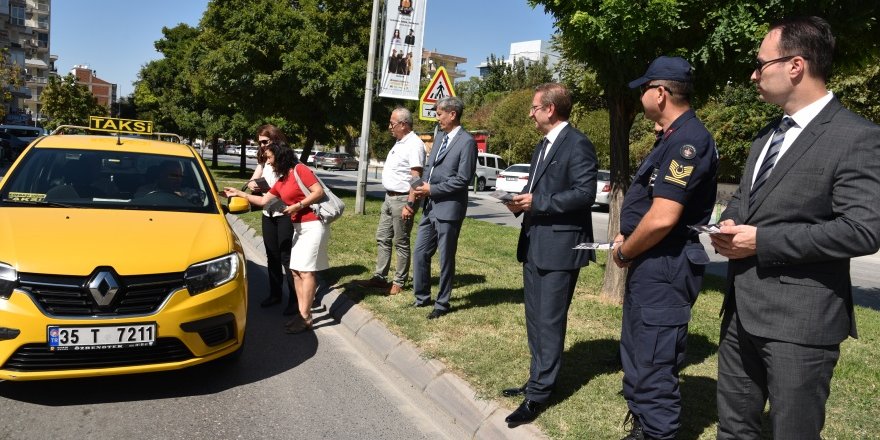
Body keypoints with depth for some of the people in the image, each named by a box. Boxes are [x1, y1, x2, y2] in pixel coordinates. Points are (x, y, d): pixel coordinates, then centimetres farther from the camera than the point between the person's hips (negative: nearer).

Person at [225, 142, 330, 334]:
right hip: (299, 227, 9)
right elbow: (263, 200, 25)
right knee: (296, 271, 3)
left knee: (306, 271, -10)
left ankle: (305, 318, -7)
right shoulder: (280, 182, 17)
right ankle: (302, 313, 7)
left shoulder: (299, 169, -9)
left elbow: (319, 191, -16)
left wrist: (297, 206, -17)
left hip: (313, 225, -9)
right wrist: (239, 193, 24)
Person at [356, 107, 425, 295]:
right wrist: (389, 198, 17)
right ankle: (380, 277, 21)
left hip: (402, 199, -10)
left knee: (401, 243, 0)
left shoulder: (414, 145, -17)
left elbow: (416, 178, -22)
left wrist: (409, 205, -26)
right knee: (382, 239, 13)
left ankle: (399, 283, 10)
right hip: (389, 197, 10)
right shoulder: (400, 143, 14)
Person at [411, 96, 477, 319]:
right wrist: (423, 184, 0)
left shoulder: (467, 142, -11)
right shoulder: (441, 138, 15)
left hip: (448, 208, -8)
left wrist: (432, 189, -14)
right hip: (430, 207, 8)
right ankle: (422, 297, 27)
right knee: (420, 253, 12)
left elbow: (463, 179, -16)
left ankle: (442, 304, 17)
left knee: (446, 259, 4)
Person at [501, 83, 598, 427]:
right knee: (535, 318, 17)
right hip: (535, 243, 10)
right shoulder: (543, 145, 18)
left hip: (559, 246, -10)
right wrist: (521, 201, 1)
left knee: (549, 321, -2)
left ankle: (539, 394, 8)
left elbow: (585, 192, -20)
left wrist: (537, 202, -18)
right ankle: (537, 380, 31)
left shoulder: (577, 144, -12)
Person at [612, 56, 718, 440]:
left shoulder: (686, 141, -20)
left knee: (653, 365, -1)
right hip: (650, 264, 11)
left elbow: (662, 218, -27)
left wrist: (624, 252, -11)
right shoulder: (673, 137, 13)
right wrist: (626, 239, 7)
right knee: (637, 356, 21)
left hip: (664, 268, -11)